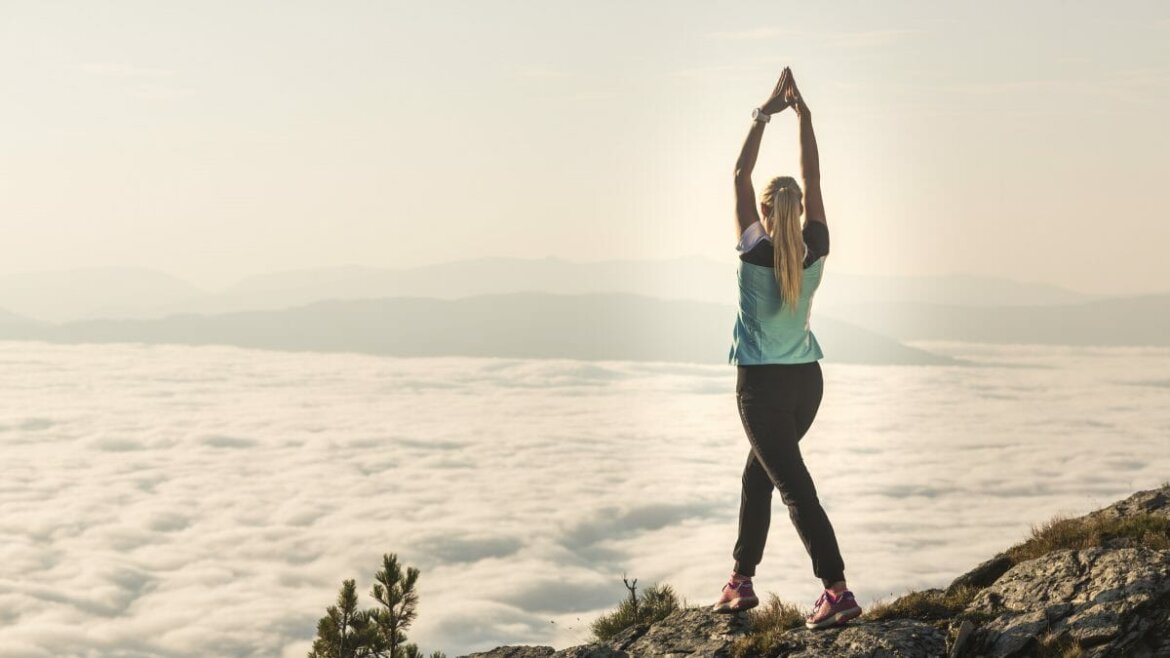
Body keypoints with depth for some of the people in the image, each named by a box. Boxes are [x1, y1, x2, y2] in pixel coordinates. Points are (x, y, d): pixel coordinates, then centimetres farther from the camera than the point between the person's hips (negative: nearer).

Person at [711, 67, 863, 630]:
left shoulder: (754, 251, -14)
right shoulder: (815, 251, -4)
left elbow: (740, 175, -8)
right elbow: (812, 178, 2)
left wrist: (765, 114, -6)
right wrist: (803, 114, 3)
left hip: (762, 386, -6)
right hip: (806, 381, 6)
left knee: (795, 487, -7)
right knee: (758, 475, 20)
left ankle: (837, 590, -17)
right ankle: (741, 580, 25)